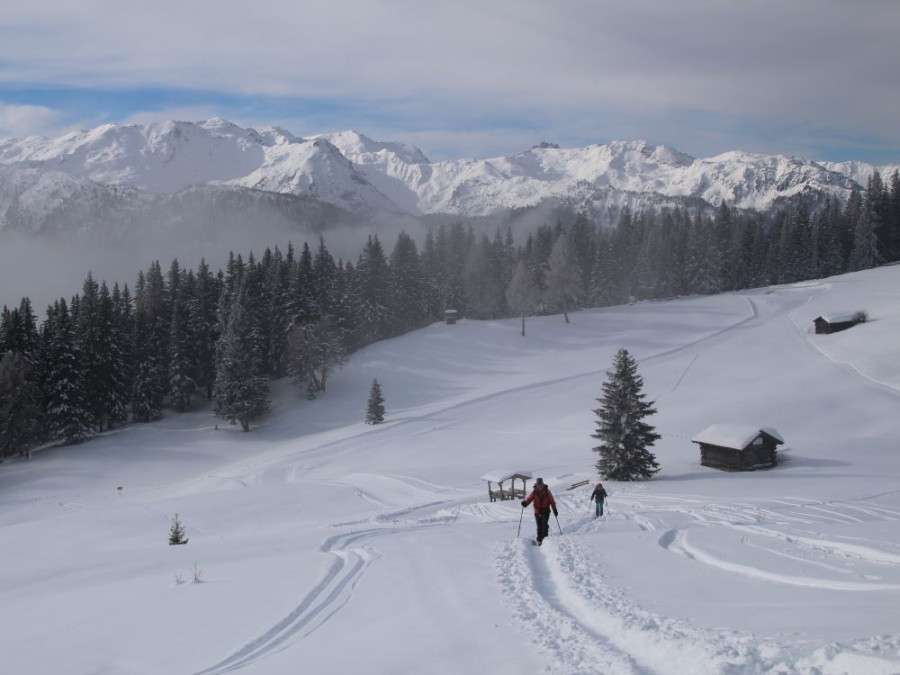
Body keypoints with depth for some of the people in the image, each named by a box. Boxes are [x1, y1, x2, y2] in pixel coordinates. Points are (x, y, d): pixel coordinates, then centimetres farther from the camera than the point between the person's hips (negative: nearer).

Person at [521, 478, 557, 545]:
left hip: (545, 511, -2)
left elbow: (552, 501, 2)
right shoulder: (534, 492, 1)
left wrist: (555, 510, -1)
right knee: (539, 526, 6)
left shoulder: (547, 491, -2)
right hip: (537, 511, 2)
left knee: (544, 524, -18)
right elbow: (530, 499, -7)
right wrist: (525, 503, -28)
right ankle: (539, 540, 15)